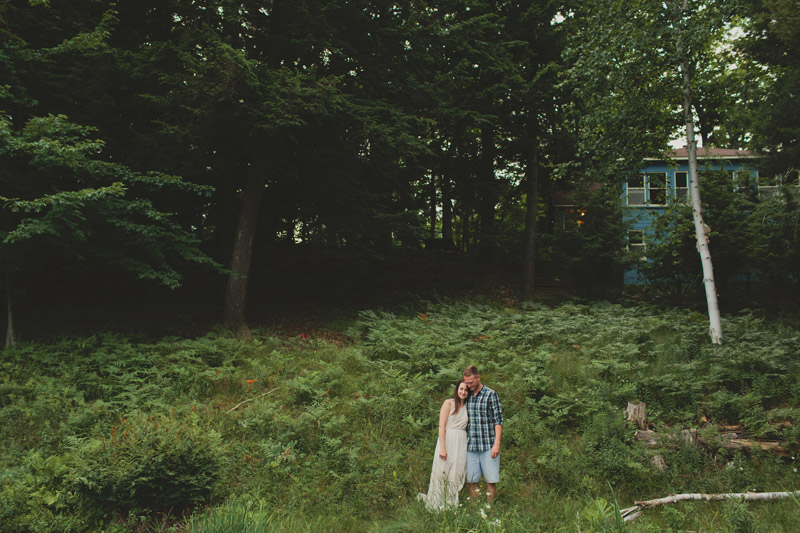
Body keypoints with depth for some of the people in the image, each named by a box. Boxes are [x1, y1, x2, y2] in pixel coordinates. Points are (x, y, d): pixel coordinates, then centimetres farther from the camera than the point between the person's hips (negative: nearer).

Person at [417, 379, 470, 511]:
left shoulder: (467, 408, 15)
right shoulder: (449, 403, -1)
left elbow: (466, 428, 16)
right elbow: (442, 426, -7)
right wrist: (442, 448, -16)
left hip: (461, 445, 5)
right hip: (447, 441, -5)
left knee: (456, 476, 5)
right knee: (441, 474, -3)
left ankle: (451, 506, 11)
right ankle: (437, 506, 4)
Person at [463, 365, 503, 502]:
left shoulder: (491, 395, -1)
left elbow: (498, 421, -4)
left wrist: (497, 444, -11)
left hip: (488, 445, -4)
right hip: (471, 445, 4)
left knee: (491, 480, 1)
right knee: (472, 480, 5)